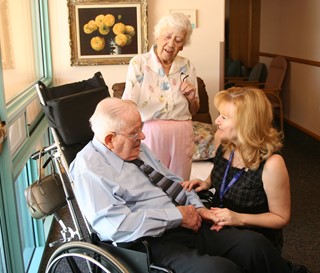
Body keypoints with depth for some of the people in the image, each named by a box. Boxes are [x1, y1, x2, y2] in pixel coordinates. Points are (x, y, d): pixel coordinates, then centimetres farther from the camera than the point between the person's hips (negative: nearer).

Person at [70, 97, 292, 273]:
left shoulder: (137, 148, 13)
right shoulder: (88, 168, -13)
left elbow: (172, 181, 21)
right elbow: (117, 225, -24)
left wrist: (197, 207, 2)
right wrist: (177, 215, -17)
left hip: (187, 226, 8)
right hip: (153, 243, -8)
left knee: (254, 244, -11)